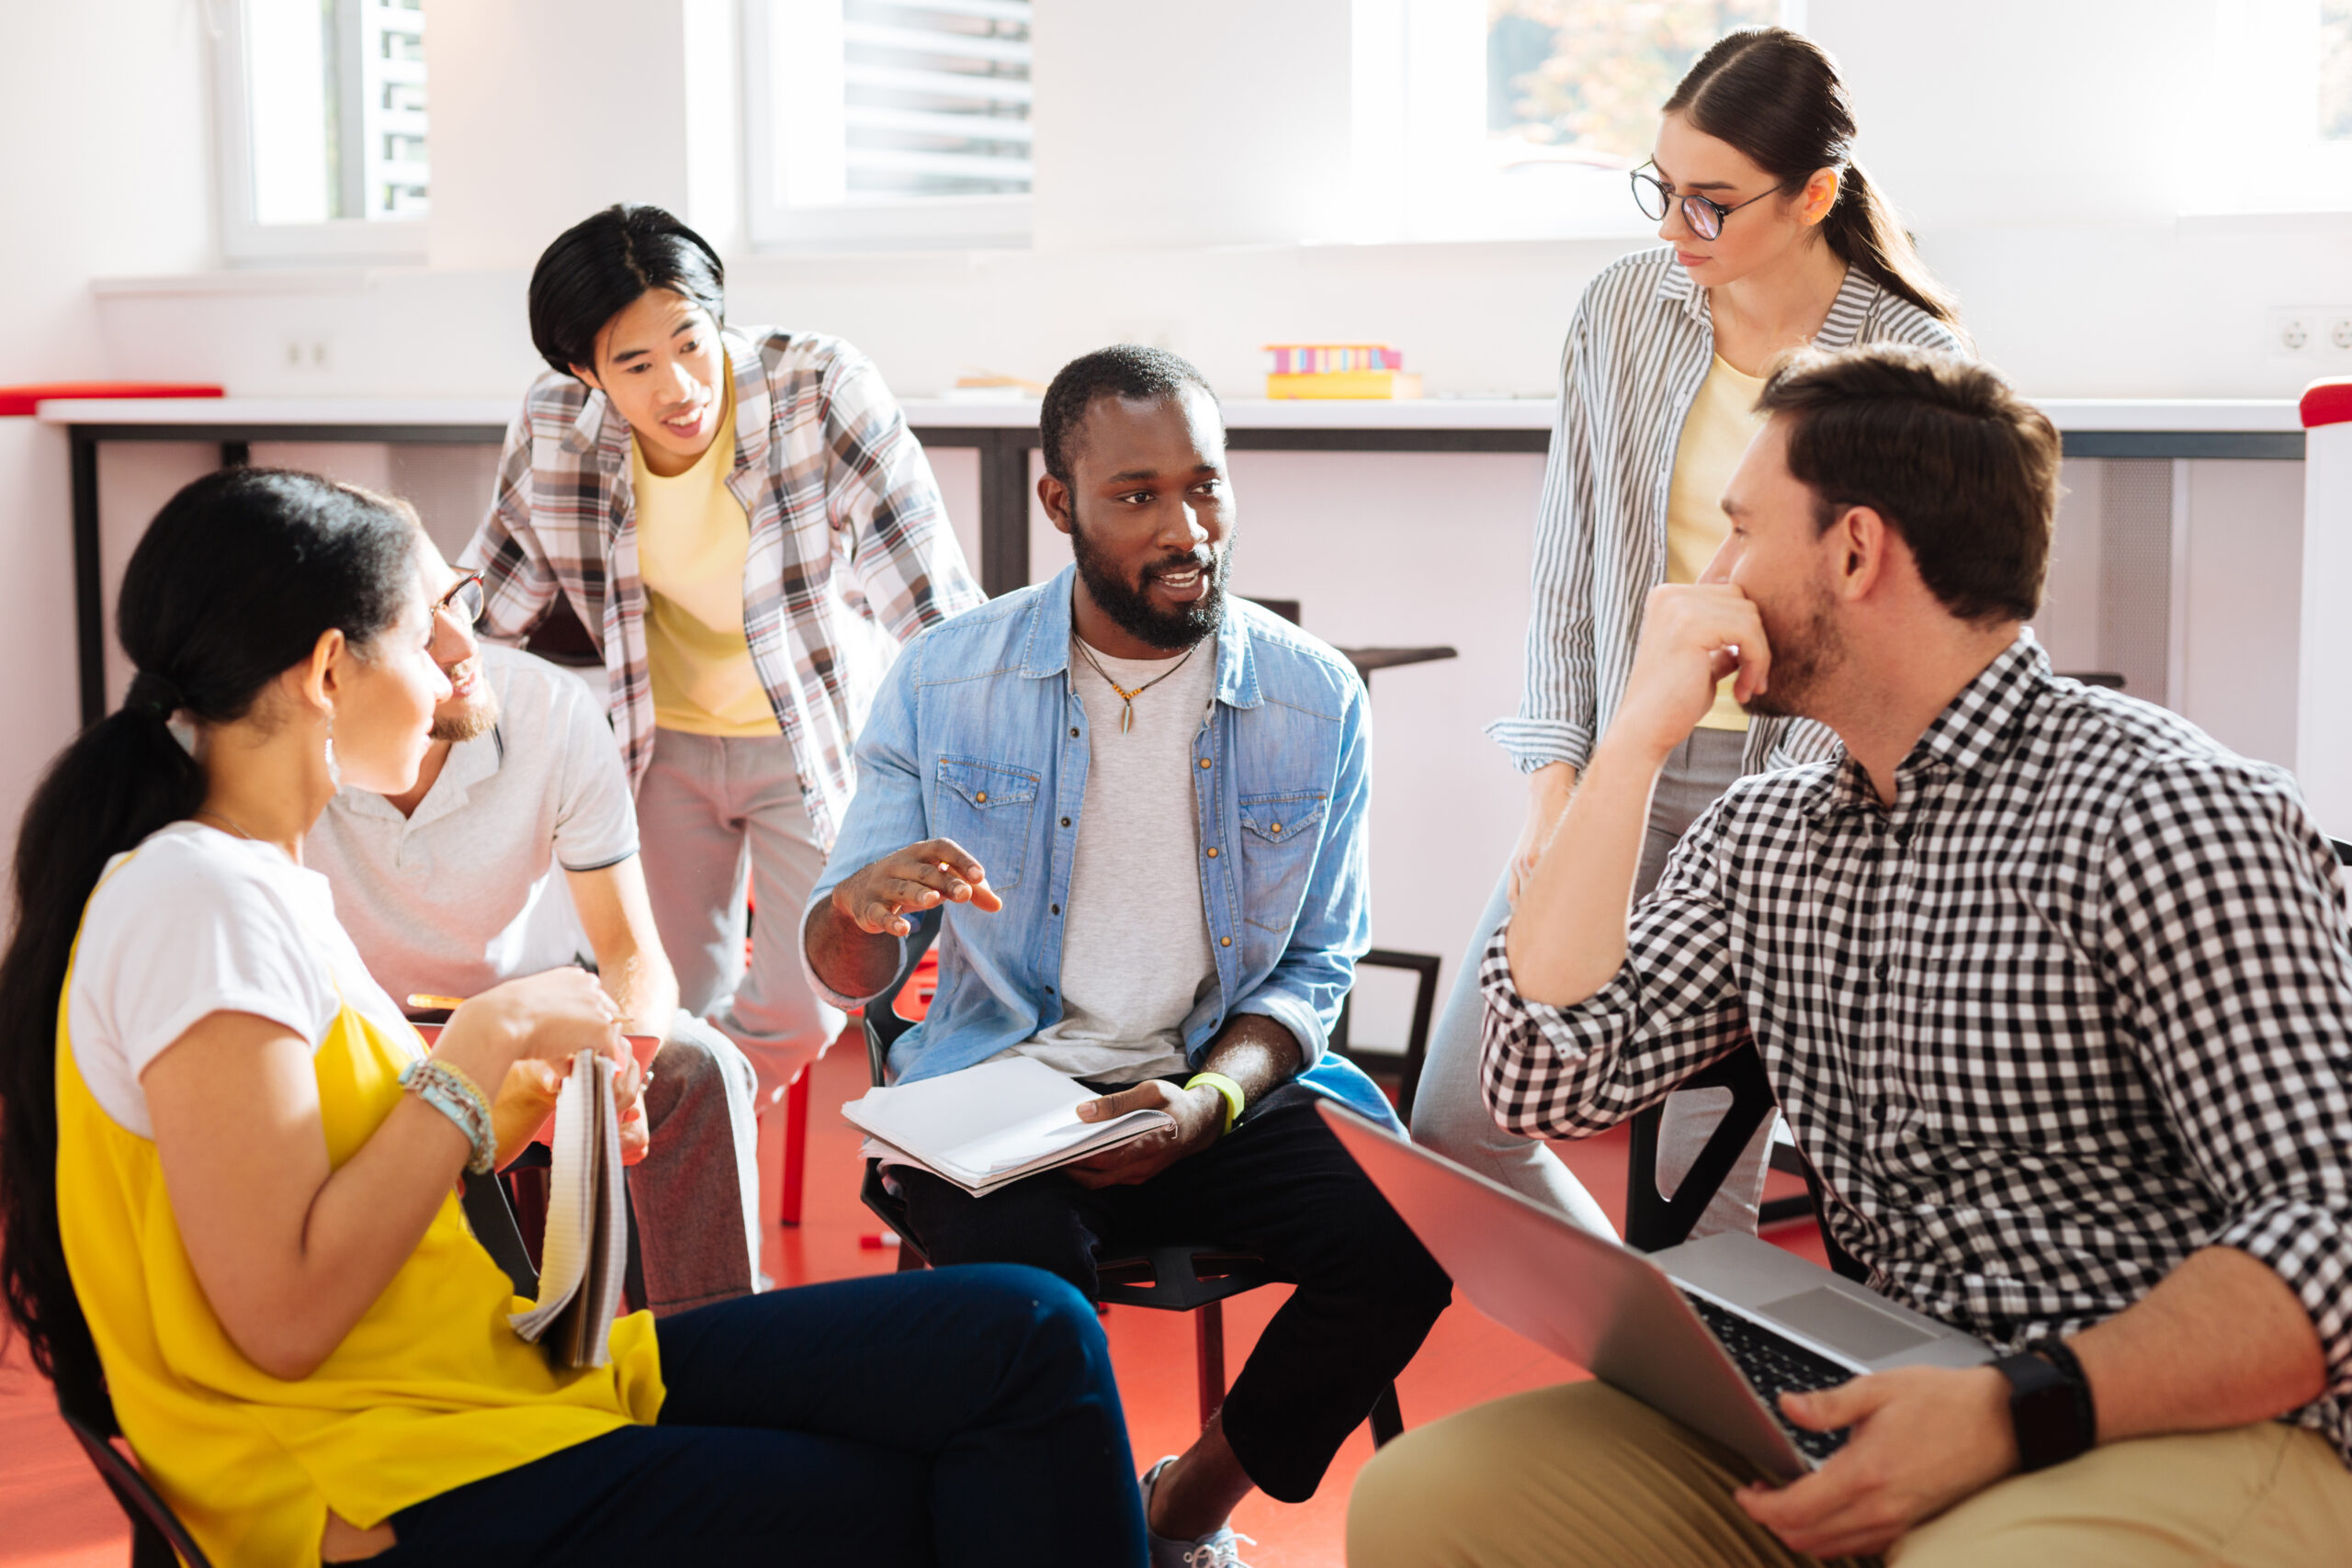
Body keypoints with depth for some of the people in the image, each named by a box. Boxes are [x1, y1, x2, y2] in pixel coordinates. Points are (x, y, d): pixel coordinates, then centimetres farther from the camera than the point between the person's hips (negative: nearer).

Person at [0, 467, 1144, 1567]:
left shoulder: (261, 882, 14)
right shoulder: (200, 897, -16)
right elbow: (284, 1316, -22)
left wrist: (518, 1095, 4)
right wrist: (479, 1047, -15)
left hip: (497, 1369, 9)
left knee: (1027, 1334, -3)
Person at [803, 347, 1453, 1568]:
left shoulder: (1317, 700, -1)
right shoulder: (944, 680, -1)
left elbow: (1313, 970, 5)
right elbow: (846, 974, 3)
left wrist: (1208, 1102, -16)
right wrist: (862, 909, -24)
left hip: (1224, 1076, 2)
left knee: (1406, 1240, -24)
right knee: (1022, 1270, -33)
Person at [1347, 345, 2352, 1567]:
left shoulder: (2171, 811, -11)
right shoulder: (1765, 836, 12)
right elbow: (1547, 1085, 1)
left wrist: (2021, 1411, -29)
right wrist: (1636, 741, 1)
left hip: (2194, 1428, -6)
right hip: (1882, 1411, 6)